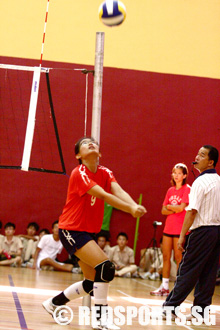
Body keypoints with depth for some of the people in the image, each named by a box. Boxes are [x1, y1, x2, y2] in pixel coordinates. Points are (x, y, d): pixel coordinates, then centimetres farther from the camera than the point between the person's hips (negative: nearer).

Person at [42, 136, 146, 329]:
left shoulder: (105, 173, 4)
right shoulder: (79, 173, -16)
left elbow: (119, 192, -15)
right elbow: (104, 196, -28)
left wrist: (134, 206, -35)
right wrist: (130, 209, -37)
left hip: (88, 232, 8)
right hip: (72, 230, -8)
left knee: (92, 281, 11)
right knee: (106, 268, -21)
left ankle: (54, 303, 30)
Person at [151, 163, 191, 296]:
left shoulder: (187, 189, -5)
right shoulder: (170, 190, 14)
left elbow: (182, 207, -16)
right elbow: (163, 210, 8)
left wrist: (168, 206, -1)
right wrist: (174, 210, -10)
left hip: (180, 228, -6)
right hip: (169, 227, 6)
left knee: (178, 258, -4)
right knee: (166, 256, 6)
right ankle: (165, 286, 12)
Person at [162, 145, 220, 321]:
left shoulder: (201, 182, -11)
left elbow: (192, 211, -16)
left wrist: (182, 236, -14)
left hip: (202, 230, -8)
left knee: (187, 271, -3)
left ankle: (170, 307, 1)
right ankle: (201, 311, 8)